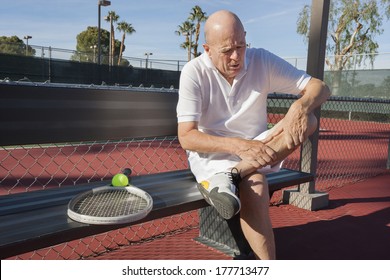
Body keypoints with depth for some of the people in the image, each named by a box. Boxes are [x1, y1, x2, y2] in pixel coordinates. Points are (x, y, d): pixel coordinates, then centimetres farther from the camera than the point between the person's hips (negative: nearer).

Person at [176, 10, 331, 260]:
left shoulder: (262, 61, -5)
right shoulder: (194, 72, -13)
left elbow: (320, 88, -6)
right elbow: (186, 138, -20)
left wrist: (300, 106, -31)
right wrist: (238, 145, -35)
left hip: (257, 148, 4)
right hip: (213, 154, -3)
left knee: (307, 119, -21)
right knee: (253, 189, -34)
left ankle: (229, 178, -30)